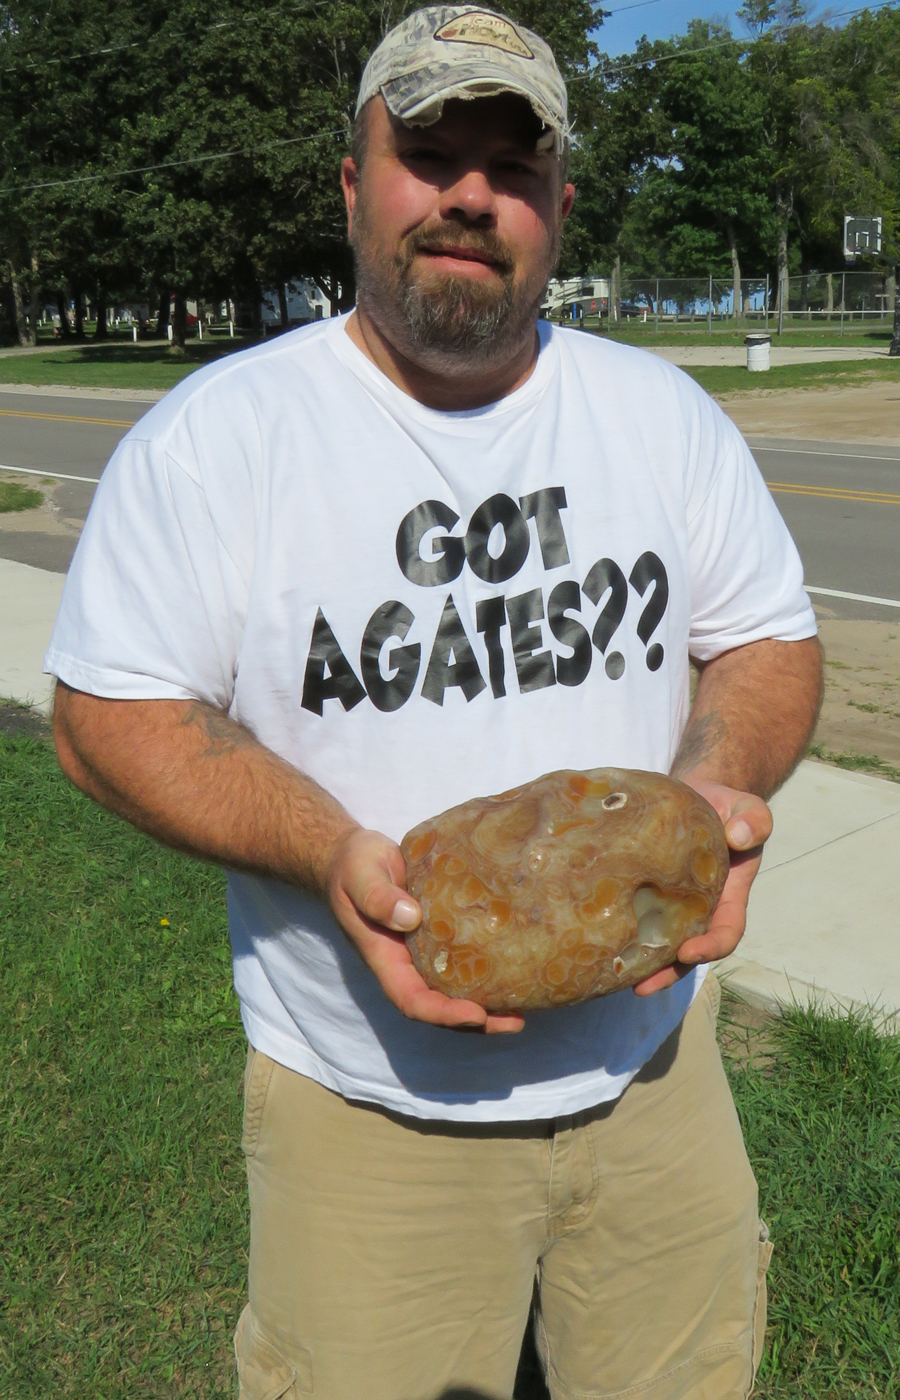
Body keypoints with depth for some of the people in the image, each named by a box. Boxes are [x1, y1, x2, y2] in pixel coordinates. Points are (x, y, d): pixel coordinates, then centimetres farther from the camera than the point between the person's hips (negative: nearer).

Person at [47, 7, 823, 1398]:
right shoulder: (213, 435, -10)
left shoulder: (665, 411, 1)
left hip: (654, 1063, 4)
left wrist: (721, 780, -15)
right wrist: (332, 850, -24)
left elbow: (770, 640, 8)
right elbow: (107, 712, -9)